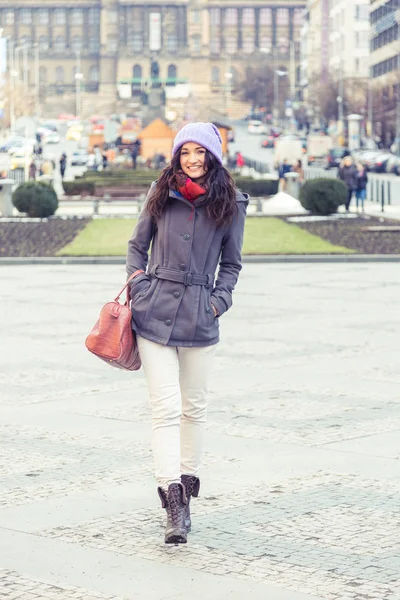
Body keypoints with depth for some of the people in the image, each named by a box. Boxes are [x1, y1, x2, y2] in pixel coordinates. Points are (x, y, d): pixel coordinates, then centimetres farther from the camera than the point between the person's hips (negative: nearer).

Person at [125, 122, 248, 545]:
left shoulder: (231, 204, 4)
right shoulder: (161, 194, 5)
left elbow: (231, 264, 13)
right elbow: (137, 245, 16)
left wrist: (218, 301, 0)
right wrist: (137, 281, 2)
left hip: (200, 316, 1)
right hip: (154, 312, -1)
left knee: (194, 407, 11)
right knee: (165, 408, -8)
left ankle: (186, 485, 28)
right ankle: (173, 502, -12)